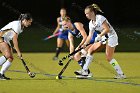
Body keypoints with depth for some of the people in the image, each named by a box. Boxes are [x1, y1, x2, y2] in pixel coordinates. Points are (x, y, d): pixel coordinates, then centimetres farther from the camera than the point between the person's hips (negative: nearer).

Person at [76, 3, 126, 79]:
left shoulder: (100, 18, -19)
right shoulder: (91, 23, 6)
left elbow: (107, 29, -24)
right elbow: (90, 36, 6)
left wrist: (99, 36, -28)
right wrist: (84, 45, -2)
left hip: (111, 36, -9)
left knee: (109, 58, -11)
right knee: (90, 50, 2)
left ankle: (121, 74, -1)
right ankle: (85, 71, 2)